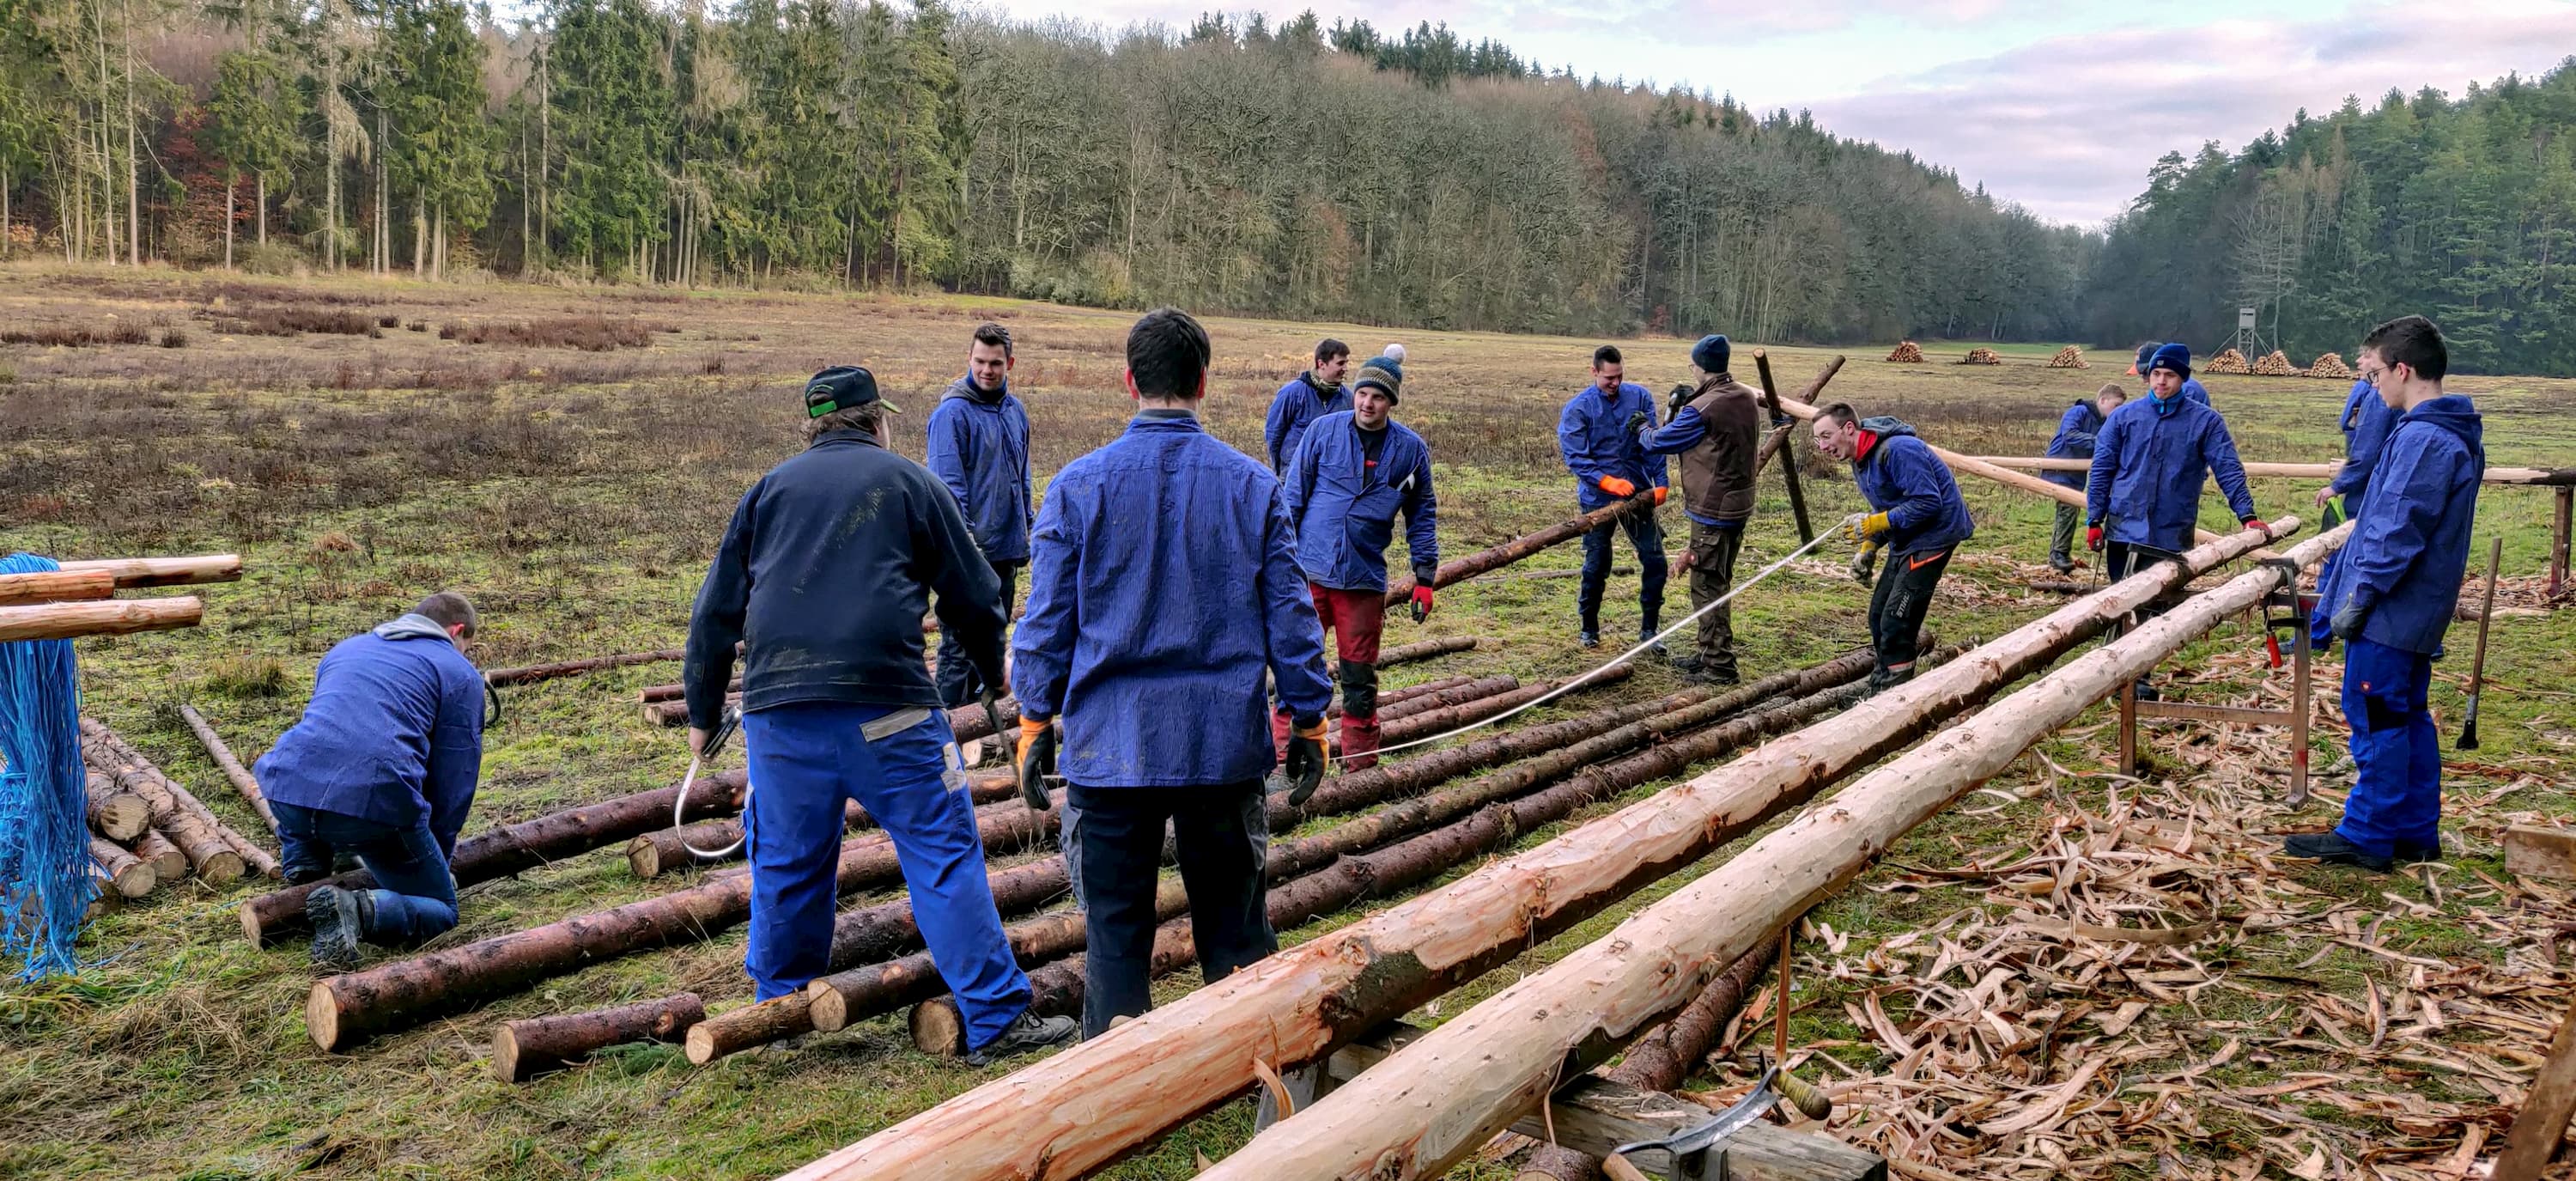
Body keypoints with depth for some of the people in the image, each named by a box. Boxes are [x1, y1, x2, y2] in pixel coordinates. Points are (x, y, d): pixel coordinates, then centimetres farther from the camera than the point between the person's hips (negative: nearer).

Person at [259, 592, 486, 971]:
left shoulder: (345, 649, 32)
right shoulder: (460, 673, 15)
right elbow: (455, 780, 13)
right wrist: (437, 860, 27)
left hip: (289, 789, 6)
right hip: (378, 805, -5)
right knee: (441, 911, 10)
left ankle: (302, 880, 24)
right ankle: (359, 910, -18)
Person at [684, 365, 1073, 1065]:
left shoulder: (769, 489, 16)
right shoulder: (909, 482, 9)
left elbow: (716, 611, 16)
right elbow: (974, 596, 12)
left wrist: (703, 713, 25)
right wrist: (995, 672, 30)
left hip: (777, 710, 4)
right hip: (883, 704, -3)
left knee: (786, 863, 18)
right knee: (944, 856, 1)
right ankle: (997, 1020, 1)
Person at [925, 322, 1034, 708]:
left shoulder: (1015, 410, 10)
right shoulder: (952, 412, -12)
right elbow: (947, 485, -15)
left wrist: (1025, 529, 16)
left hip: (1008, 547, 7)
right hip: (970, 548, -7)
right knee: (960, 643, -3)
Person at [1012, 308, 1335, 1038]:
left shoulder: (1079, 485, -5)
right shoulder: (1252, 485, -1)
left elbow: (1047, 617, -2)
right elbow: (1290, 615, 2)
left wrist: (1035, 719, 8)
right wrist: (1308, 721, 10)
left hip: (1110, 743, -1)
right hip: (1225, 742, 1)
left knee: (1116, 926, 9)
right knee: (1232, 922, 14)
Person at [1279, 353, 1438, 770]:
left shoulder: (1411, 449, 3)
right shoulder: (1324, 430, -1)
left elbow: (1422, 516, 10)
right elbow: (1293, 496, 3)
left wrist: (1424, 579, 5)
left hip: (1365, 578, 1)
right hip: (1309, 570, -1)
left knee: (1360, 676, 9)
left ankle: (1361, 765, 19)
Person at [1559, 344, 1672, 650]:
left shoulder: (1640, 397, 1)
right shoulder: (1577, 408, -7)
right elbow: (1575, 457, -11)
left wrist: (1661, 483, -11)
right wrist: (1608, 482, -23)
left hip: (1638, 493, 3)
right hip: (1598, 498, -3)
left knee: (1655, 561, 1)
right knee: (1596, 566, 5)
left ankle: (1648, 630, 15)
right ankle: (1589, 629, 24)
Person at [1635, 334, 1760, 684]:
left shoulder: (1702, 409, -21)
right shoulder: (1748, 398, 5)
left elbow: (1657, 443, -11)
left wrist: (1643, 430, 12)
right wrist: (1681, 411, 10)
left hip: (1712, 511, -9)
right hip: (1740, 505, 9)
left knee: (1708, 586, -1)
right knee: (1718, 583, 18)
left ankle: (1720, 666, 2)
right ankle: (1709, 654, 28)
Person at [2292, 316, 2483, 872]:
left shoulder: (2422, 439, -21)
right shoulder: (2457, 434, 13)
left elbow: (2397, 531, -23)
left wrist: (2358, 596, -17)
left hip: (2390, 611, -10)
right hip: (2418, 611, 10)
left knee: (2376, 719, -3)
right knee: (2408, 716, 16)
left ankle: (2367, 837, 4)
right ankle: (2416, 832, 24)